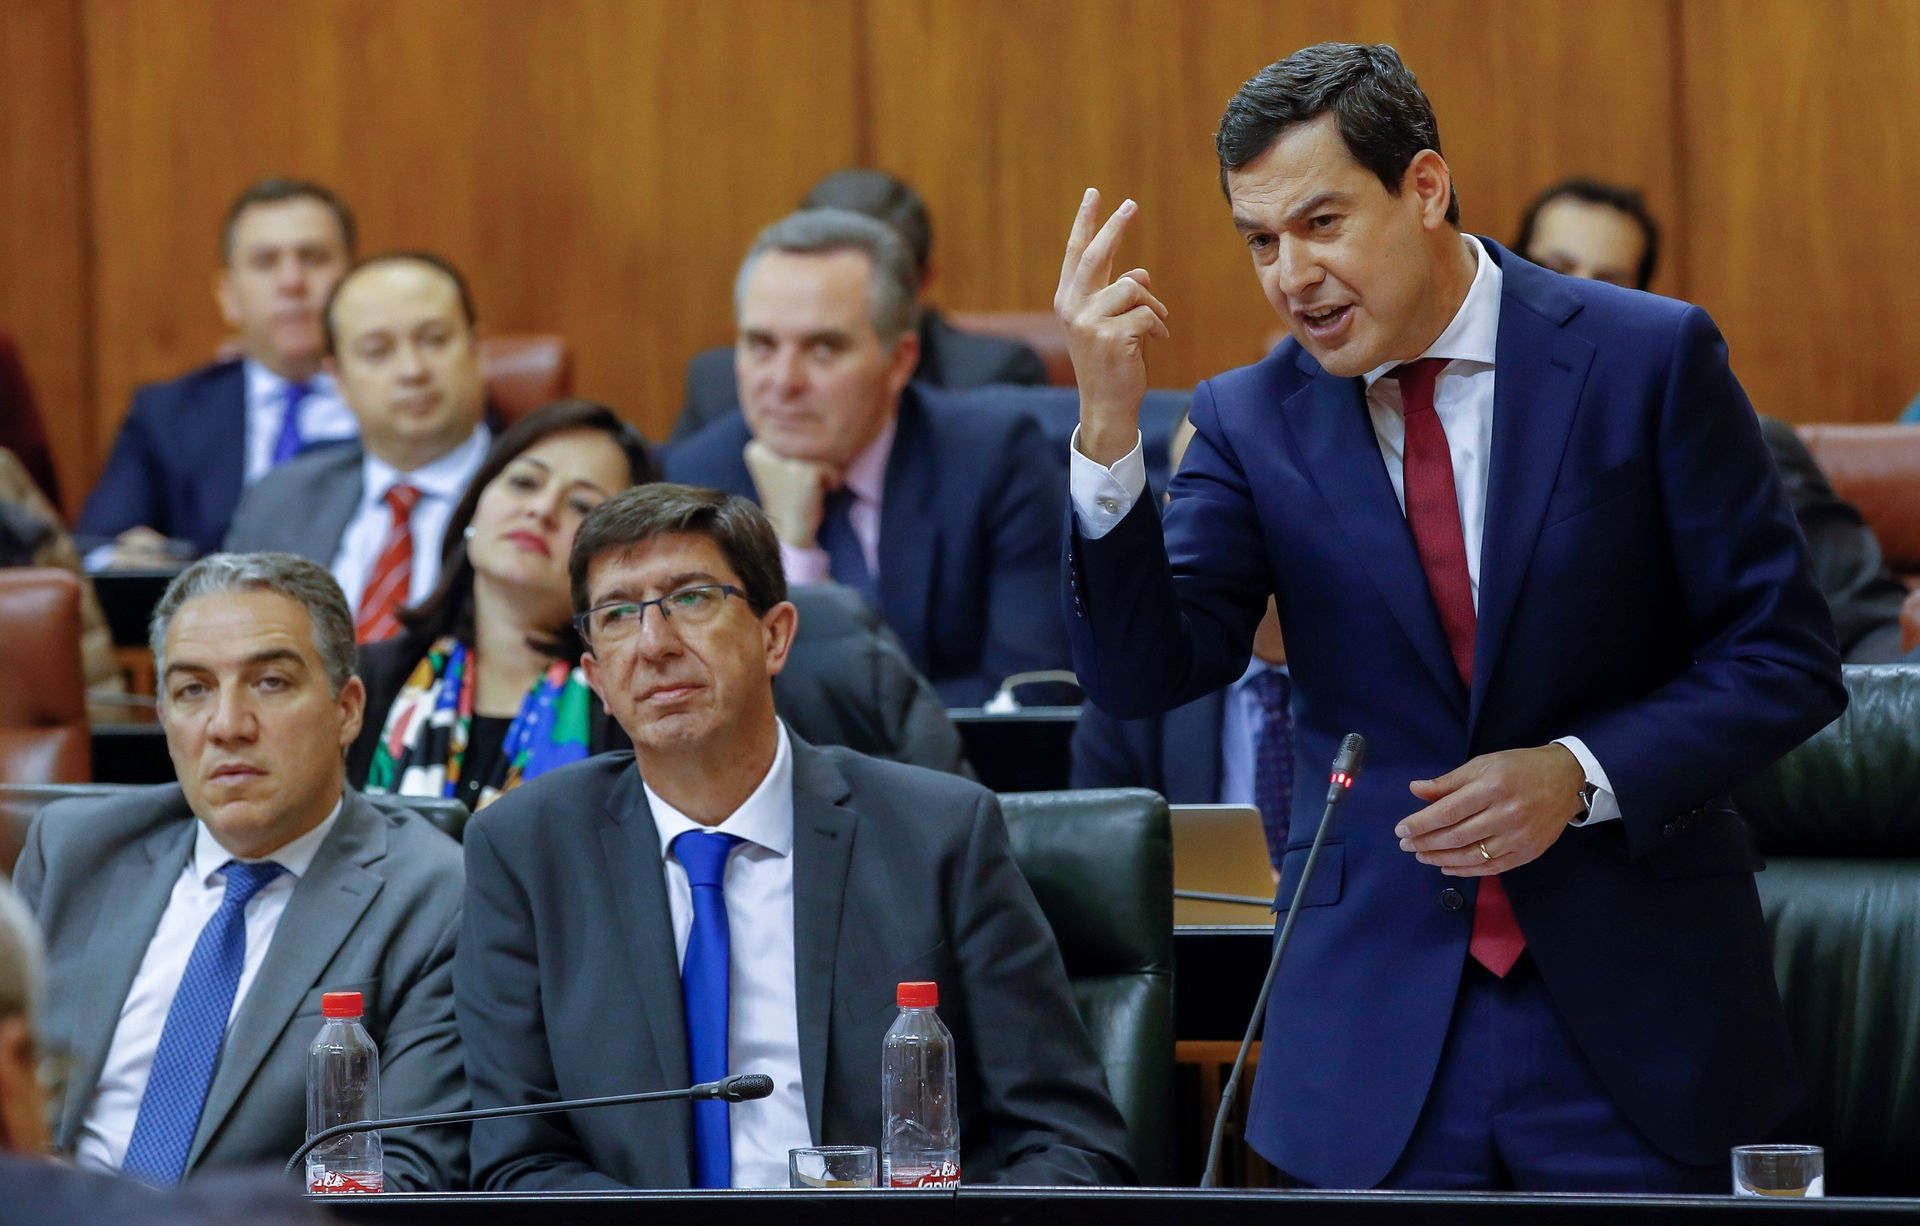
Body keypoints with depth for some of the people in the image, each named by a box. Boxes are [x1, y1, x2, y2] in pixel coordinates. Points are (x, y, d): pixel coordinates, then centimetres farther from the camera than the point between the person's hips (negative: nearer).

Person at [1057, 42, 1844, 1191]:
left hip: (1630, 1014, -1)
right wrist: (1109, 428, -19)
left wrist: (1581, 774, -16)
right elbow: (1144, 674, -7)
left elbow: (1786, 656, -2)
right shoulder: (1252, 421, 3)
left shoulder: (1649, 359, -4)